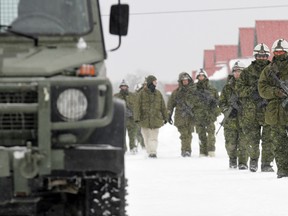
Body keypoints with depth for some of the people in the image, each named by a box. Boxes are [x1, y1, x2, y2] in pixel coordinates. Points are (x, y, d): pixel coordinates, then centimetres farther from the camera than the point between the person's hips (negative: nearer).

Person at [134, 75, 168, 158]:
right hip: (145, 119, -1)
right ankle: (149, 152, 16)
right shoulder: (142, 93, -1)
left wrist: (165, 117, 14)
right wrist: (137, 117, -12)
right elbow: (138, 106, -4)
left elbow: (163, 107, 14)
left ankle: (153, 152, -13)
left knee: (154, 137, -8)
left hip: (156, 119, 1)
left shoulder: (158, 93, 8)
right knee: (146, 137, 6)